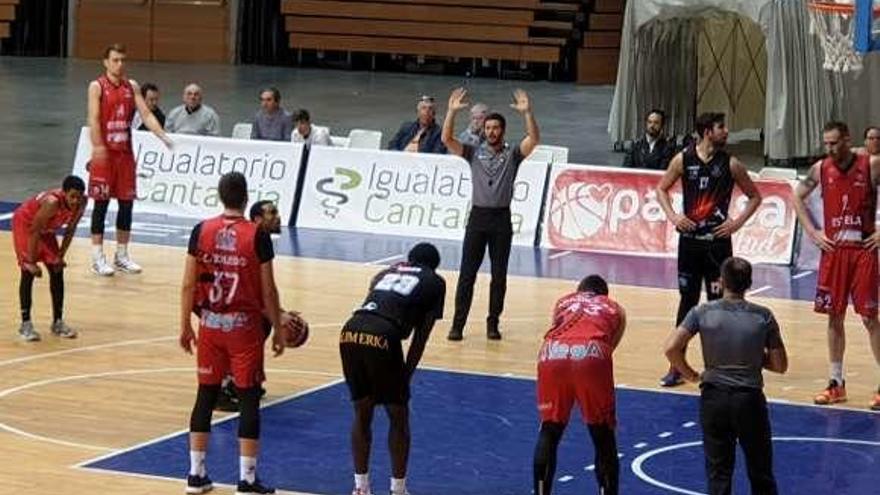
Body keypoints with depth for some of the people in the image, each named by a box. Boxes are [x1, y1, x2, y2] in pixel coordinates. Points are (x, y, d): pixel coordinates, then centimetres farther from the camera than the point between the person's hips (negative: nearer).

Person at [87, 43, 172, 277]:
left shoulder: (132, 86, 8)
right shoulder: (97, 87, -7)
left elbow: (146, 114, 2)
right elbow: (94, 119, -16)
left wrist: (162, 135, -13)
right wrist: (98, 147, -29)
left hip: (125, 153, 5)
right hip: (105, 153, -5)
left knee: (127, 203, 7)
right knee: (101, 203, -2)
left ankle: (122, 255, 16)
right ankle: (98, 257, 2)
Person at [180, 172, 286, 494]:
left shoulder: (201, 231, -3)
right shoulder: (257, 236, -11)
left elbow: (188, 284, 0)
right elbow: (268, 290, -8)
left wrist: (185, 325, 11)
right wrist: (278, 330, 3)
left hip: (210, 324, 3)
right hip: (244, 326, -3)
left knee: (206, 395, 12)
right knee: (248, 400, 3)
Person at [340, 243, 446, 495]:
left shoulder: (387, 273, 31)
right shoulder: (434, 282, 19)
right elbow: (420, 336, 14)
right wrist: (406, 375, 18)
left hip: (350, 332, 5)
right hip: (382, 338, -5)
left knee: (362, 413, 21)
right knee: (399, 417, 14)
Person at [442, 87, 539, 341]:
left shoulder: (512, 154, 4)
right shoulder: (474, 153, 8)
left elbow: (534, 139, -13)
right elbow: (447, 139, -4)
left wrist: (527, 112, -25)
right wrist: (452, 111, -16)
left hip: (501, 219, -1)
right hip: (478, 216, 1)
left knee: (499, 276, 4)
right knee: (467, 274, -2)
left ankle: (493, 323, 13)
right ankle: (458, 324, 0)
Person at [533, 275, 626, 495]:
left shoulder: (564, 301, 36)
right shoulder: (615, 309, 33)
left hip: (554, 352, 2)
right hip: (591, 354, -1)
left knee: (548, 433, 20)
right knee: (604, 439, 15)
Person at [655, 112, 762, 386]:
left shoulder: (730, 164, -3)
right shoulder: (683, 160, -2)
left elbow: (754, 196, 6)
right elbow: (661, 189, 11)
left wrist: (737, 222, -7)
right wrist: (672, 216, -4)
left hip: (718, 240, -1)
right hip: (690, 238, 1)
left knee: (718, 302, 1)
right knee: (687, 300, 7)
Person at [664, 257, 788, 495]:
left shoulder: (703, 312, -4)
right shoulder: (763, 316, -3)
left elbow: (671, 348, -11)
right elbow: (780, 365, 1)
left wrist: (690, 374, 5)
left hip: (714, 397, 0)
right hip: (750, 398, 0)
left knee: (718, 474, 8)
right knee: (761, 475, 12)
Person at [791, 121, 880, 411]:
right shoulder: (821, 169, 2)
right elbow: (797, 197, 16)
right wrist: (812, 231, 6)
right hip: (833, 250, 4)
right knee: (834, 316, 7)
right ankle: (837, 383, 16)